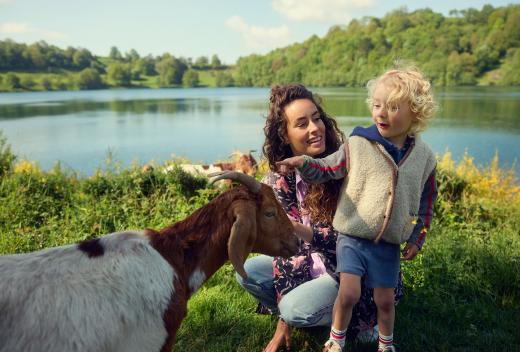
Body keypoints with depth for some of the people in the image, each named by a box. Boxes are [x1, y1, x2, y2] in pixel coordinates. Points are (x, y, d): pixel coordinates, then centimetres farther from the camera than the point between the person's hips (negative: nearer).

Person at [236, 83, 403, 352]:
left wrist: (308, 234, -38)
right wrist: (283, 322, -10)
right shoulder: (278, 178, -8)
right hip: (313, 264, 5)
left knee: (296, 309, -25)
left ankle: (355, 317, 5)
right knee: (248, 271, -7)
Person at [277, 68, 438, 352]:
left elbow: (426, 202, 10)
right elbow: (326, 169, -5)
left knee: (385, 300, 11)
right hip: (353, 237, -2)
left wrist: (417, 239, 10)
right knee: (349, 293, -10)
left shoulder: (424, 157, 0)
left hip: (390, 245, 2)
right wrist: (303, 163, -25)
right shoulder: (358, 144, -8)